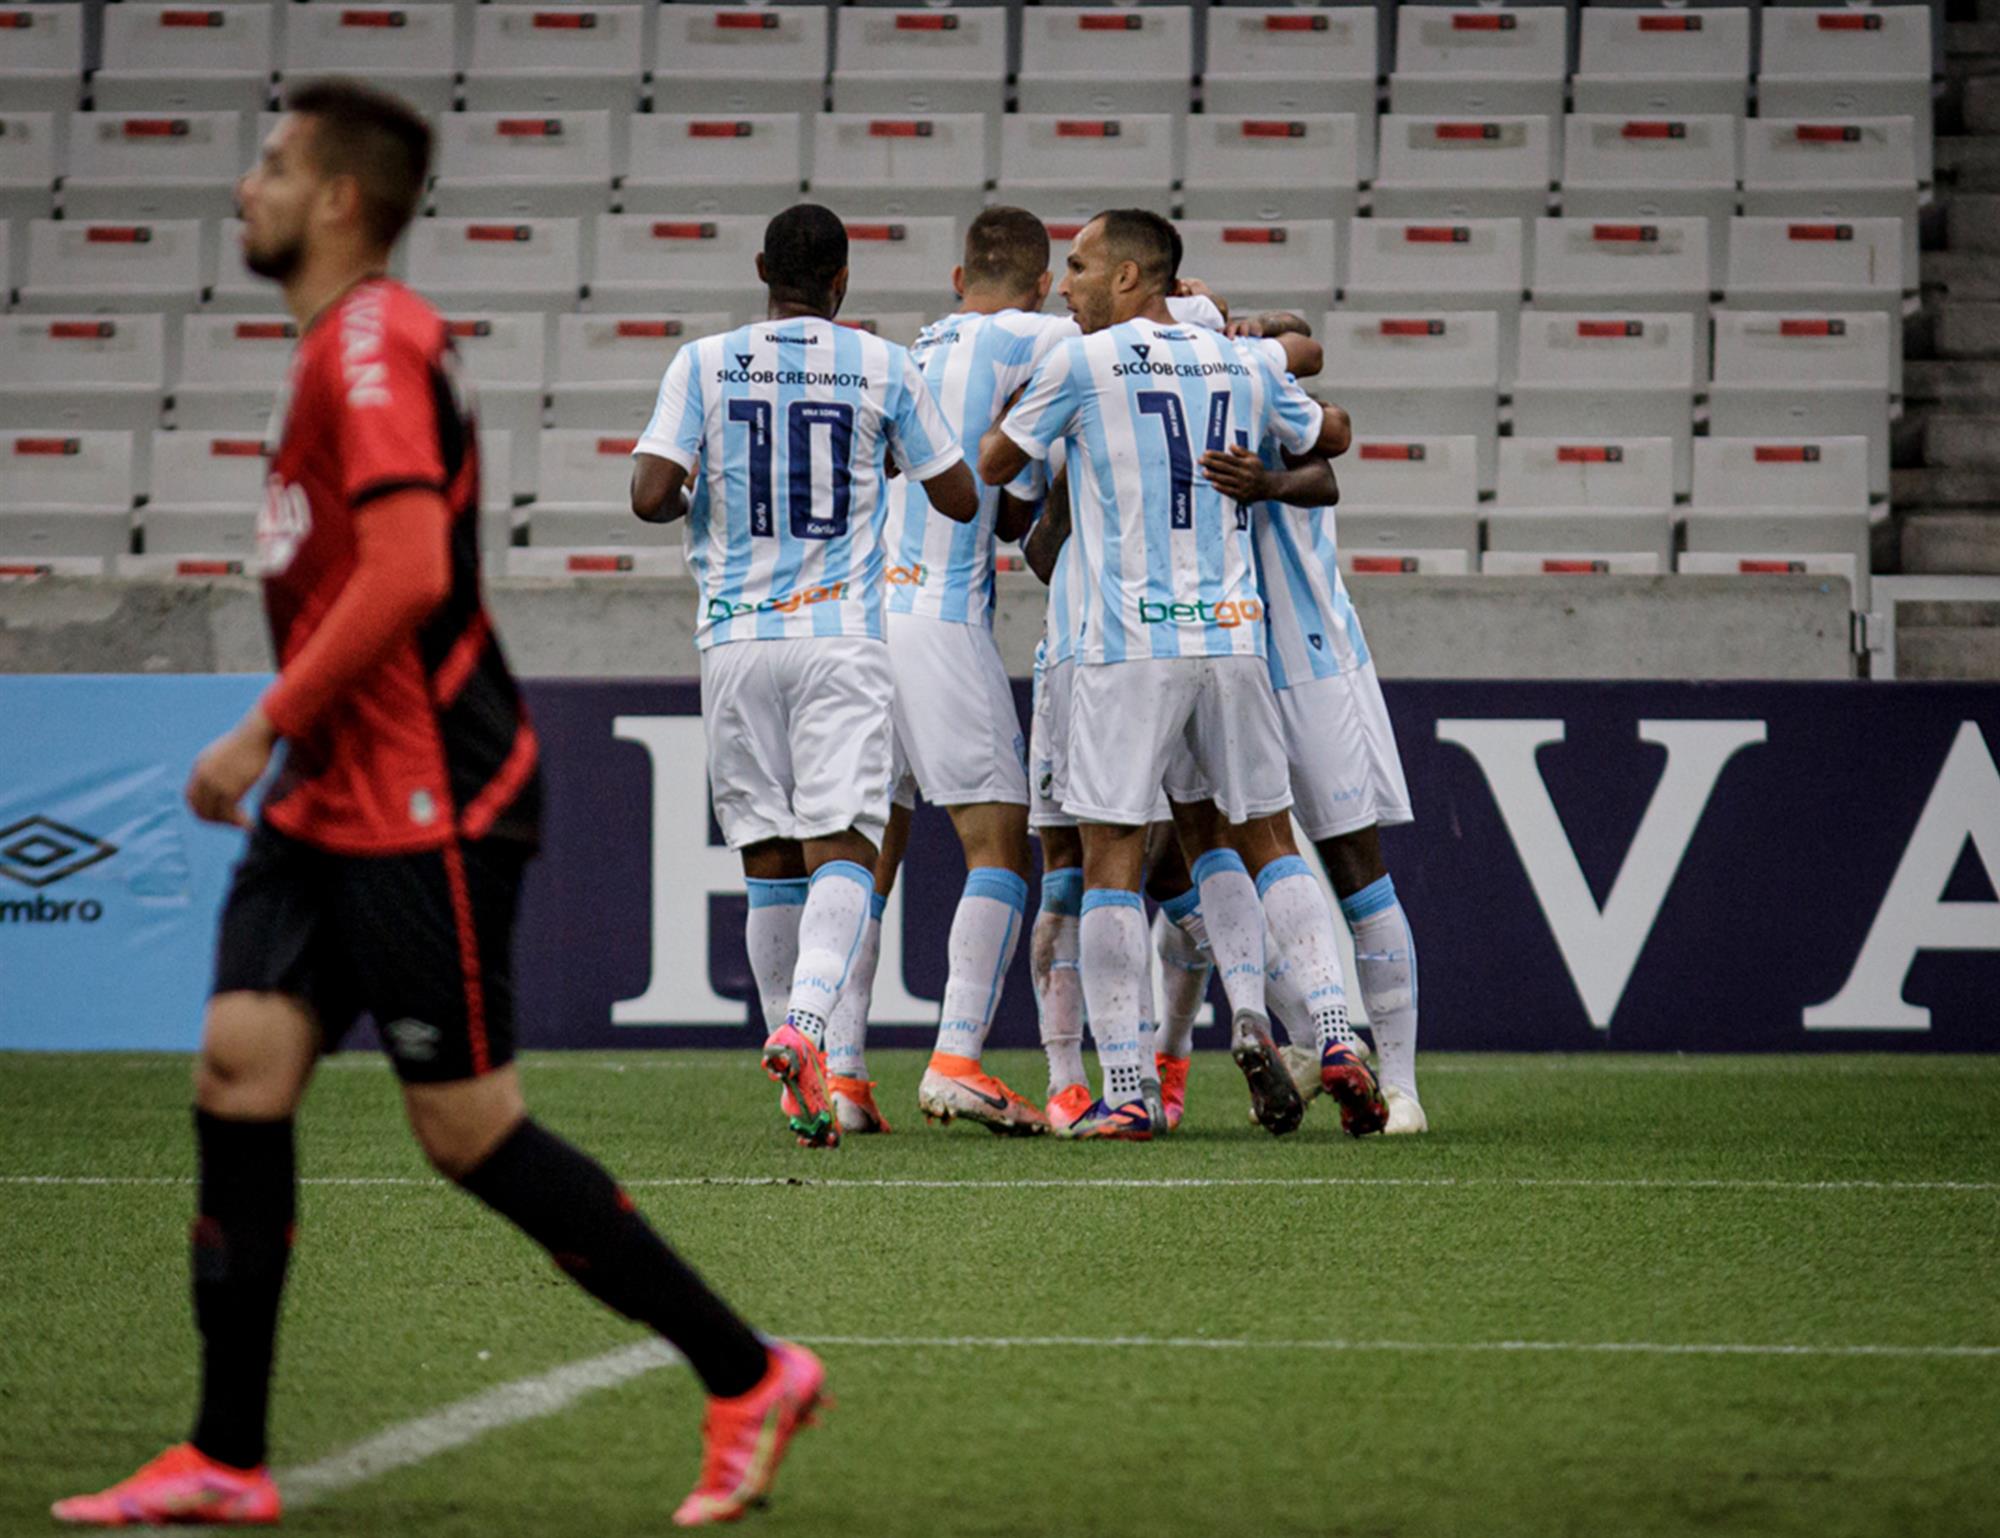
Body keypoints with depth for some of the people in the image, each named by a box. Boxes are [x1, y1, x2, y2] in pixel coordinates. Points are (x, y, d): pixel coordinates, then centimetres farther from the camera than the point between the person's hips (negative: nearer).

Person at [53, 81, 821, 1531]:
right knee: (240, 1067, 0)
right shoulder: (346, 344, 16)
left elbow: (407, 572, -26)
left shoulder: (373, 343, -15)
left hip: (425, 809, -10)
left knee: (472, 1129, -5)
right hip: (334, 802, 10)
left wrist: (264, 730, -21)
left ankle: (749, 1376, 6)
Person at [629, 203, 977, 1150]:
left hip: (737, 640, 1)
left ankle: (793, 1052, 11)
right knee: (842, 847, -8)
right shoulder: (883, 369, 2)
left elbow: (650, 494, -7)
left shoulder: (704, 364, 1)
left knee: (769, 858, 9)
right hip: (843, 637, -1)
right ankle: (804, 1021, -31)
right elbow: (960, 500, 8)